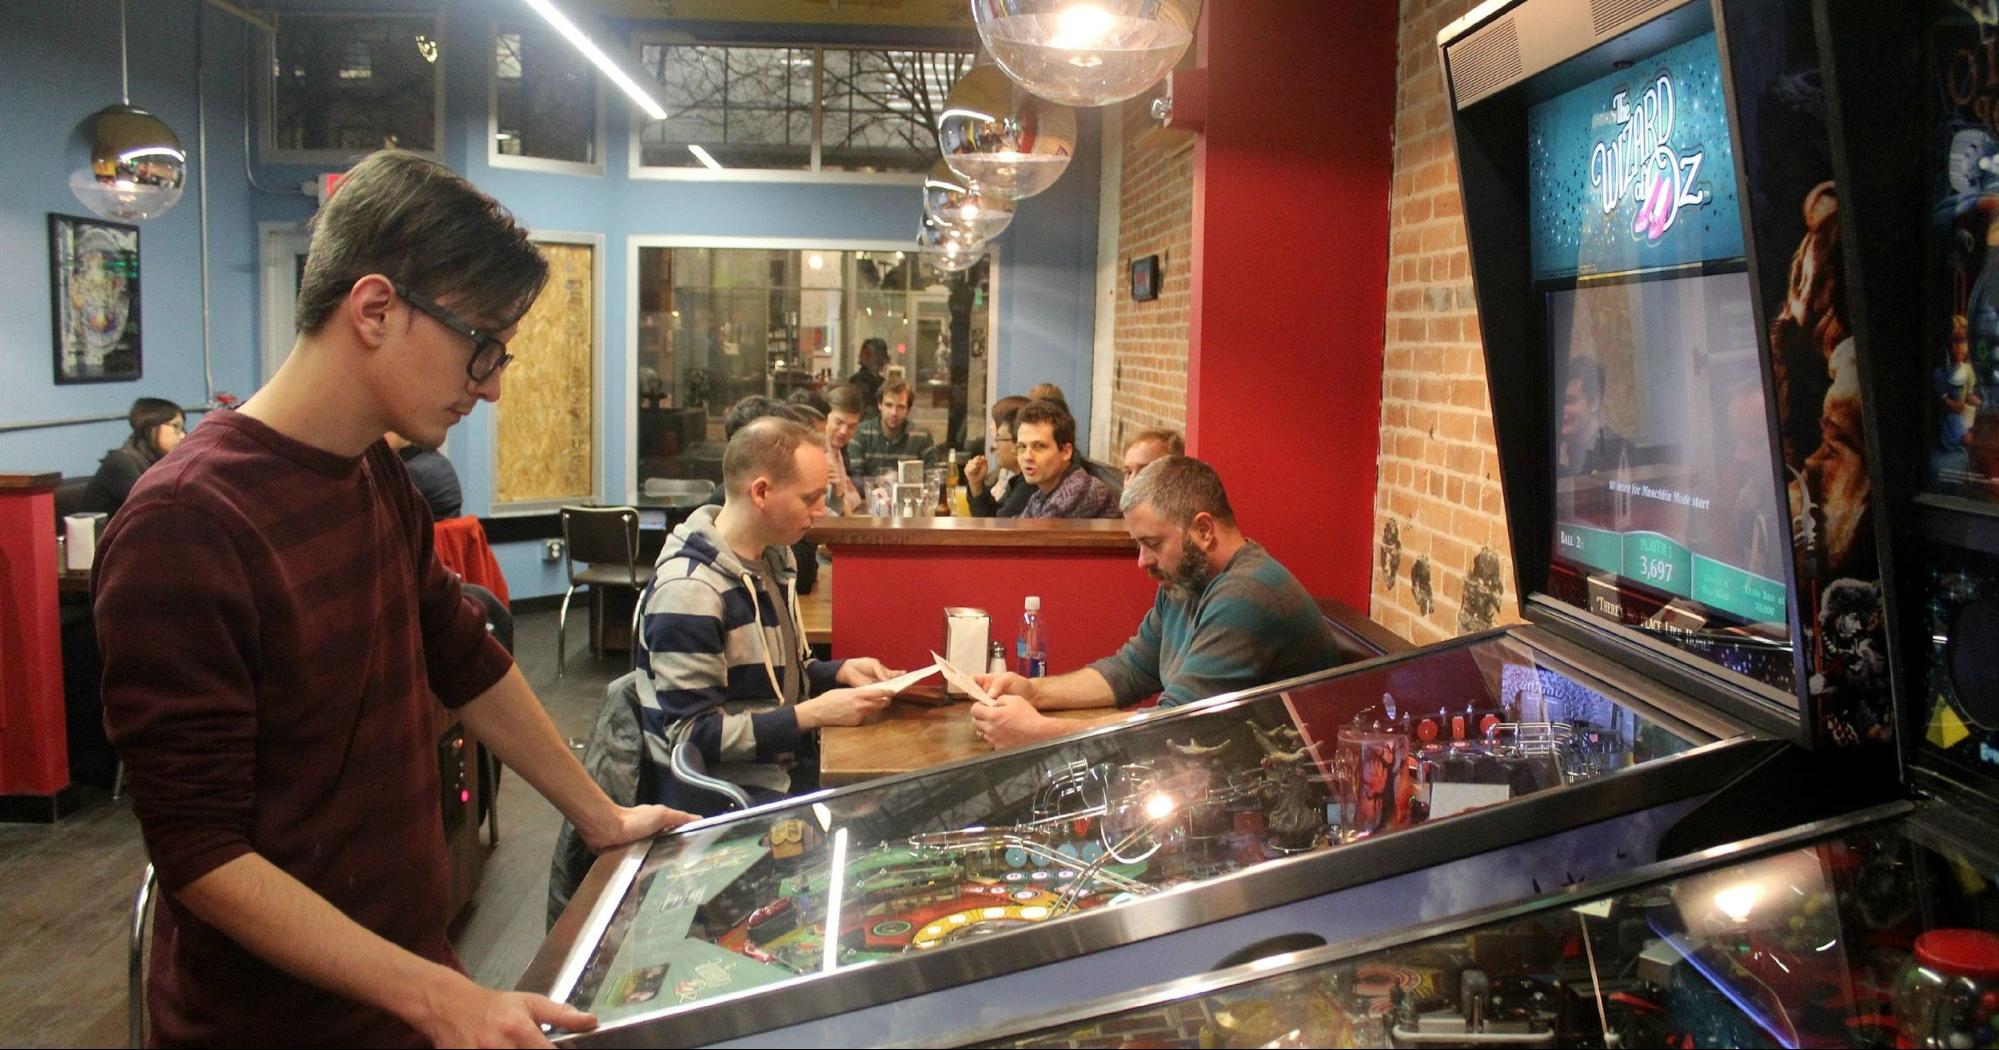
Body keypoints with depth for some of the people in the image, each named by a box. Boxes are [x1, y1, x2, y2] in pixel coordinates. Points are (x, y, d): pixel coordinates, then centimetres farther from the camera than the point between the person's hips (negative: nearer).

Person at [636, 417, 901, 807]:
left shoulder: (771, 559, 8)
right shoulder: (689, 590, -20)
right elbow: (693, 735, -21)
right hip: (723, 794, -8)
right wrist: (814, 714, -23)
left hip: (783, 769, 9)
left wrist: (841, 671, 4)